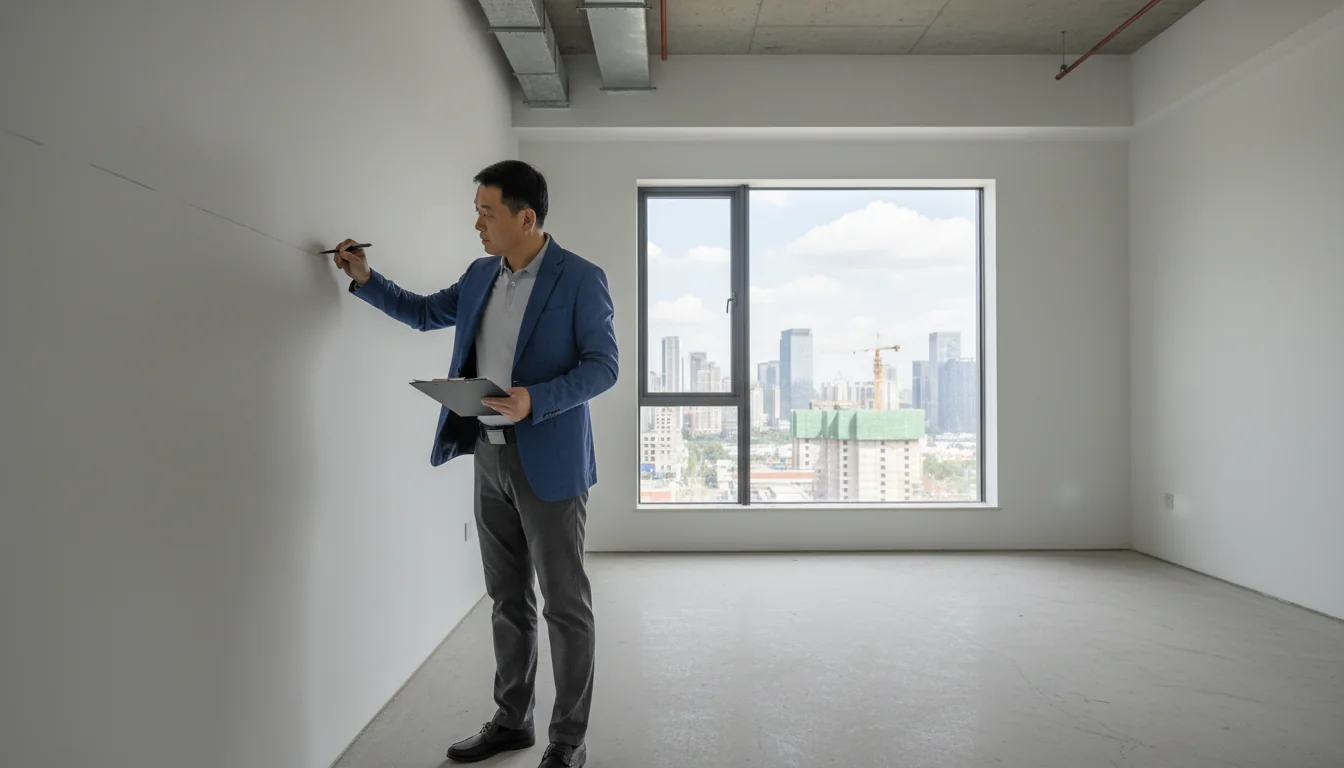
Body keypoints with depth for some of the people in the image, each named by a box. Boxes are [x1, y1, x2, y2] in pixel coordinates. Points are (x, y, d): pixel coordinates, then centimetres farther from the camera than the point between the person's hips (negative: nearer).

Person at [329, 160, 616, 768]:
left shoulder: (581, 279, -10)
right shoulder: (481, 275, 10)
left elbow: (603, 365, -12)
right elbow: (425, 313, 24)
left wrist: (534, 400, -25)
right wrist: (365, 280, 11)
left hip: (550, 461, -6)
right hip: (489, 455, 7)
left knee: (564, 603, 3)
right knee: (507, 599, 17)